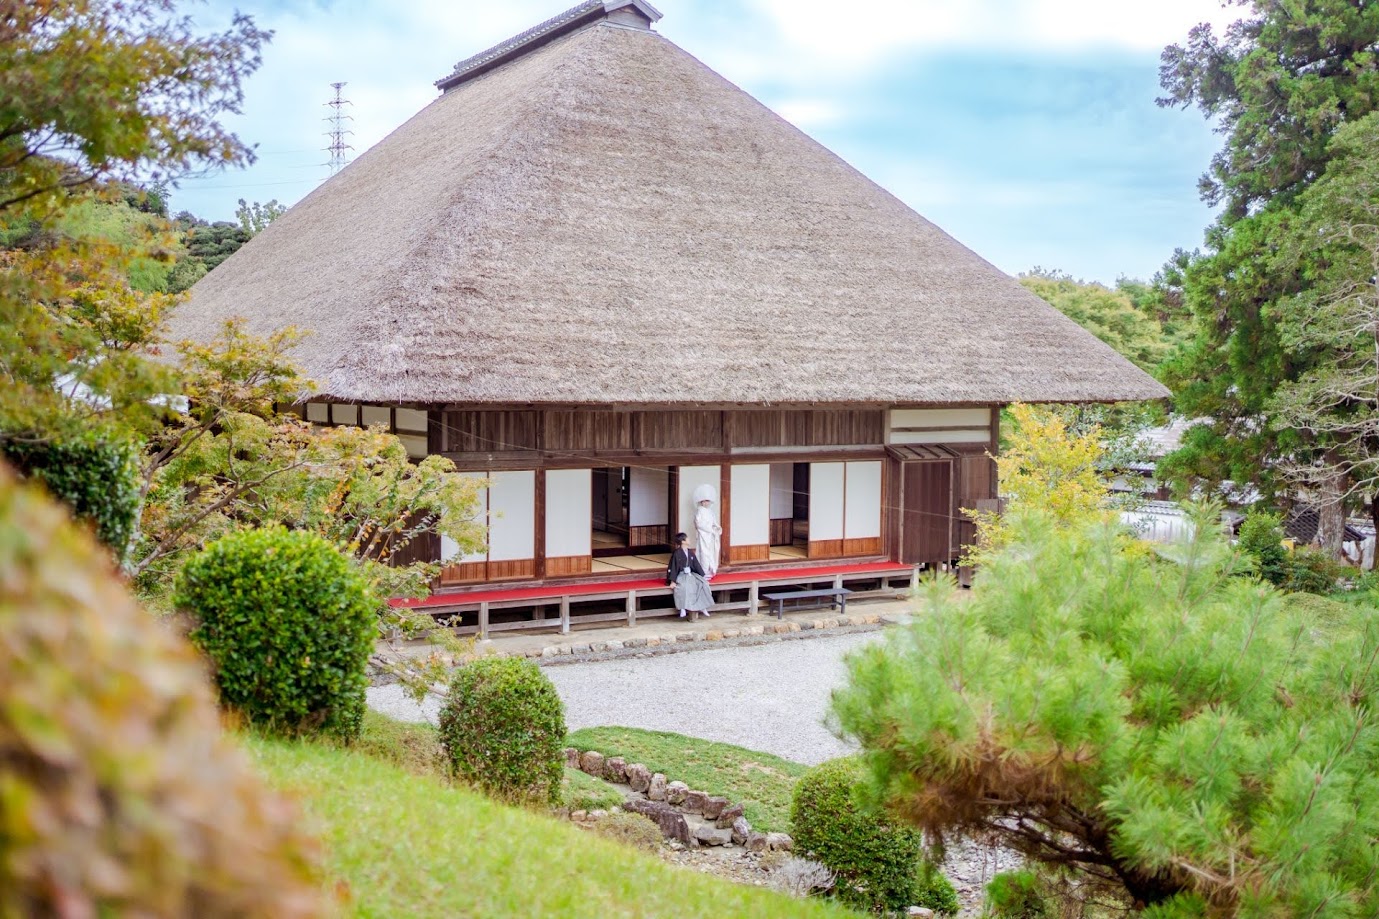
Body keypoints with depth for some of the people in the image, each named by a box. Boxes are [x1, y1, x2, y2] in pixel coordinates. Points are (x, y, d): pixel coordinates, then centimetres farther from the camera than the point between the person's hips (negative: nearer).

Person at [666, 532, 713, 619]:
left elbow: (696, 565, 13)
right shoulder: (677, 553, -11)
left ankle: (702, 607, -13)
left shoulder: (690, 552, 9)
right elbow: (673, 567, -12)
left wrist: (702, 576, 9)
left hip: (691, 574, 6)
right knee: (683, 586, -37)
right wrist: (672, 581, -18)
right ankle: (682, 609, -35)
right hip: (681, 575, -6)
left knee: (703, 584, -17)